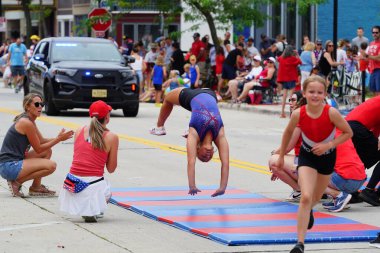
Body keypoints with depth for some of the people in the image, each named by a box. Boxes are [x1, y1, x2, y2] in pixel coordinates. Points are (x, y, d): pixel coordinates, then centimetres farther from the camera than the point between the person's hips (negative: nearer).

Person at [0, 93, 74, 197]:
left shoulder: (30, 121, 14)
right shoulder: (26, 123, -16)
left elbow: (42, 141, 18)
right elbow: (38, 149, -11)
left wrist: (58, 138, 1)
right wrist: (59, 139, -8)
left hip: (16, 161, 10)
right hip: (9, 166, -10)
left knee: (47, 151, 16)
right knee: (51, 165, -18)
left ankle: (36, 187, 13)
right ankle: (17, 182, -7)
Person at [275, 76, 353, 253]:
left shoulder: (331, 113, -26)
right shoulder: (298, 114, -21)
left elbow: (348, 133, -13)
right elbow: (288, 132, -1)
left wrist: (328, 145, -24)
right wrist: (281, 156, 8)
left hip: (327, 156, 1)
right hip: (307, 156, -1)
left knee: (316, 197, 21)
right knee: (305, 197, -19)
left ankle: (307, 211, 58)